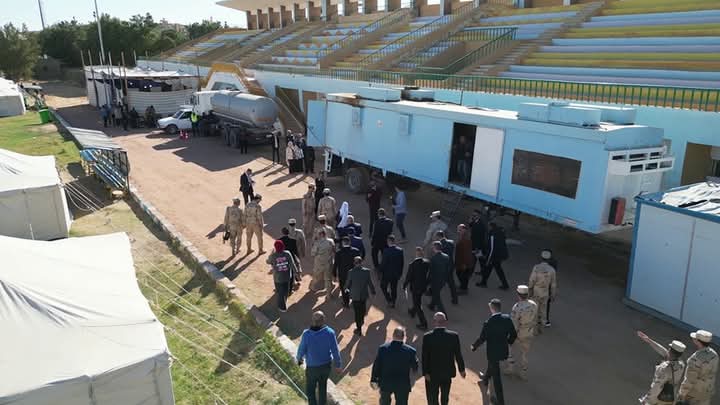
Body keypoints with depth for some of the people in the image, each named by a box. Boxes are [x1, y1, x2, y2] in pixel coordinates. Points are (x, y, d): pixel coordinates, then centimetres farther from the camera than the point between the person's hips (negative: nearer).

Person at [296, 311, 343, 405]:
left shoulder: (306, 334, -29)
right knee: (322, 385, 29)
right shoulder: (330, 332, -24)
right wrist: (338, 365, 3)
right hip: (326, 364, 3)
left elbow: (301, 351, -14)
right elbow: (335, 351, -15)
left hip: (313, 367, -3)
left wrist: (299, 358, 10)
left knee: (310, 390, 20)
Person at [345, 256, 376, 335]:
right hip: (364, 295, 2)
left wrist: (346, 288, 15)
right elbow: (370, 282, -9)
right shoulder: (367, 271, -16)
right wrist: (373, 291, 8)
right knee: (363, 309, 28)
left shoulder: (351, 272, -19)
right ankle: (362, 320, 52)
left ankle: (359, 329, 17)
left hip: (355, 295, -2)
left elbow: (348, 284, -8)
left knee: (357, 312, 10)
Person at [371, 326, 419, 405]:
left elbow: (376, 366, -6)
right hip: (403, 385, -1)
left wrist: (374, 380, 6)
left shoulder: (382, 348, -13)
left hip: (385, 383, 2)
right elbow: (415, 368, -3)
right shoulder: (411, 351, -16)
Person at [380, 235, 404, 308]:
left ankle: (389, 300, 11)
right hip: (396, 273, 4)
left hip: (387, 273, -4)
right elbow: (402, 263, 1)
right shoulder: (400, 250, -8)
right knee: (394, 288, 19)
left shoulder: (386, 251, -23)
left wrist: (380, 272, -3)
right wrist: (400, 273, 13)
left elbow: (383, 263, -18)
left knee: (383, 286, 19)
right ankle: (393, 303, 30)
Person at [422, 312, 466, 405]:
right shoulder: (453, 336, -12)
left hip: (432, 374, -2)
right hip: (447, 372, 2)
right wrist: (461, 369, 7)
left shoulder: (427, 337, -16)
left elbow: (425, 356, -15)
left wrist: (426, 373, -9)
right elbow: (458, 354, -5)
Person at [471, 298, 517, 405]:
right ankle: (485, 379, 62)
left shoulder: (488, 323, -28)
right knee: (491, 365, 34)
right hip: (503, 350, 6)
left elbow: (482, 339, -18)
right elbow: (514, 335, -3)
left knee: (496, 376, 9)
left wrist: (474, 347, 2)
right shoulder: (507, 319, -14)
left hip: (493, 352, -6)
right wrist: (508, 342, 18)